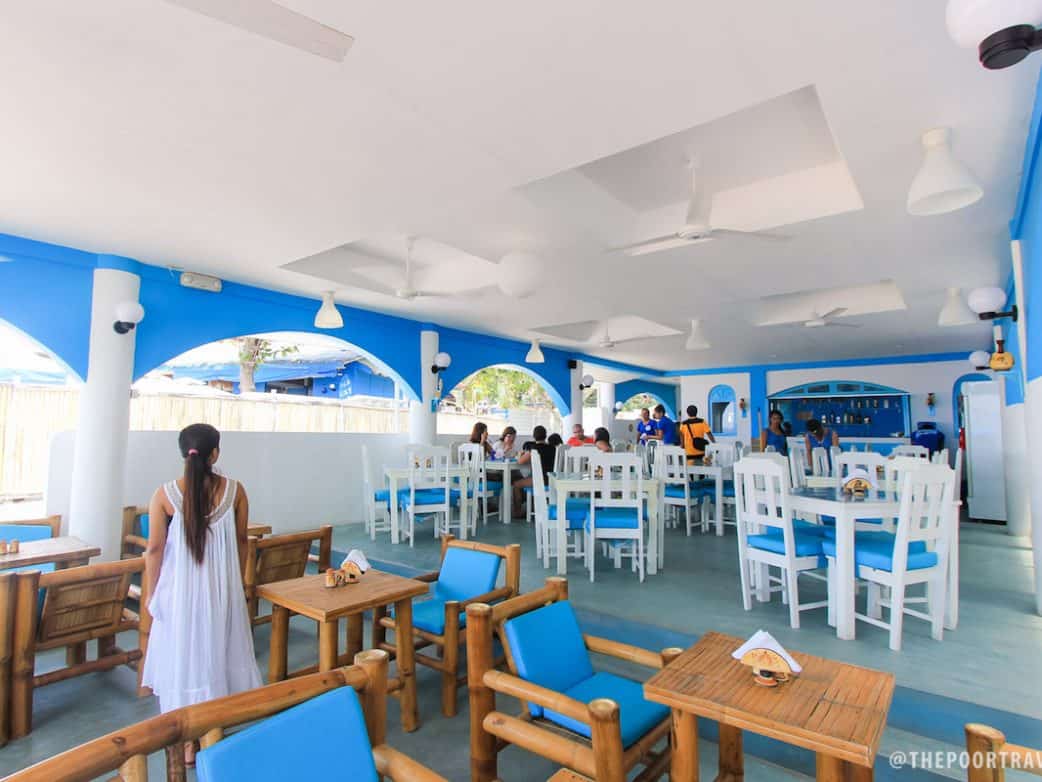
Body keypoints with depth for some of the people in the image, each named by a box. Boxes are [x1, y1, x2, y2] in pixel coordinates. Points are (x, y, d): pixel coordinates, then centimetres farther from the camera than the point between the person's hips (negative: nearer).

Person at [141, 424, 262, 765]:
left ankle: (187, 741, 26)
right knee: (218, 654, 16)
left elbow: (155, 549, -7)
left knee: (182, 657, 14)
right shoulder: (234, 490, -9)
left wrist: (152, 595, 7)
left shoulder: (165, 494, -12)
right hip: (222, 589, 1)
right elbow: (241, 542, 0)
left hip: (179, 590, -1)